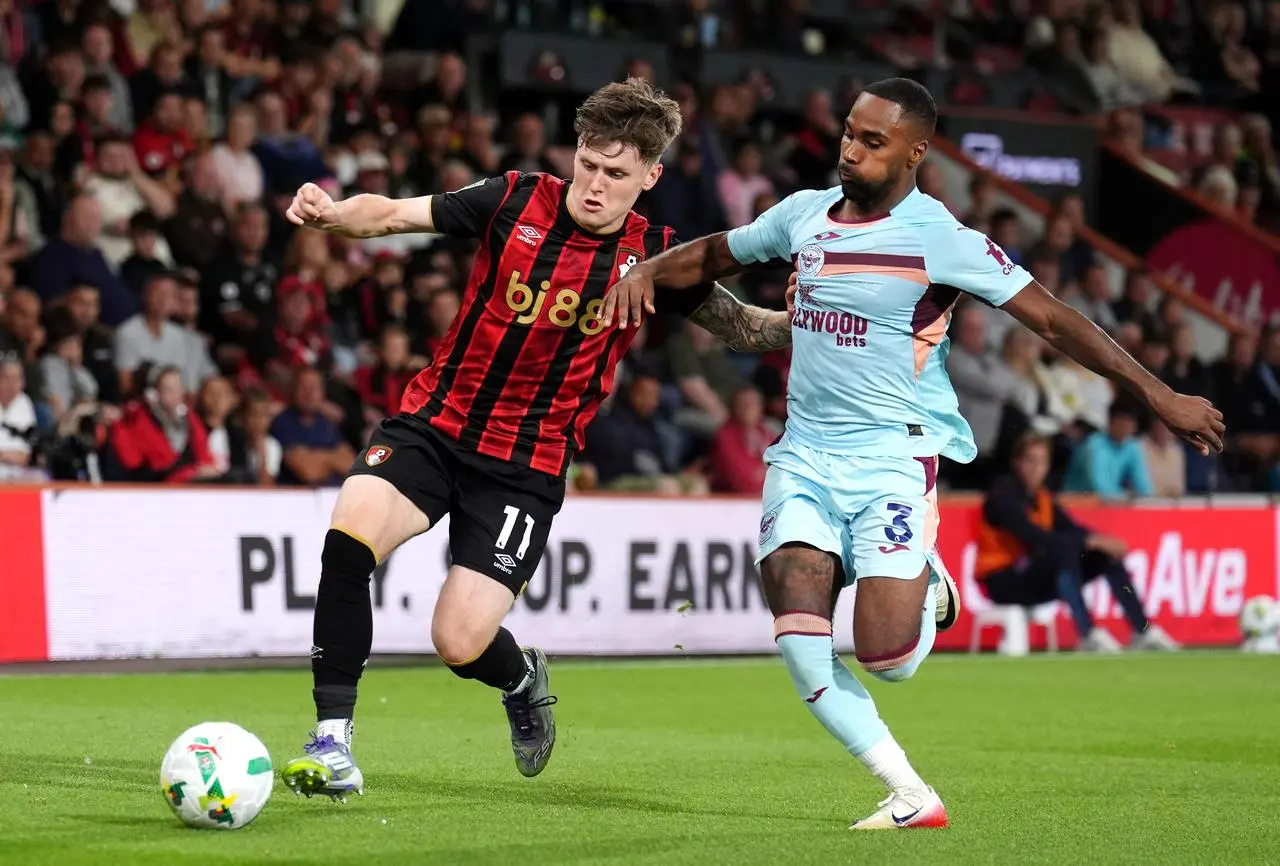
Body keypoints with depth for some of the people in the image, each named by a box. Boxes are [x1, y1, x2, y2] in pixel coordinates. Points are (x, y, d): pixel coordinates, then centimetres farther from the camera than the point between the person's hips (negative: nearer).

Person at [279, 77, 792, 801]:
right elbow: (392, 215, -4)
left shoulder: (655, 258, -3)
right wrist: (332, 212, -24)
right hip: (433, 423, 1)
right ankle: (334, 742, -16)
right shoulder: (517, 201, -3)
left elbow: (744, 326, 7)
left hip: (527, 465, -1)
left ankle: (525, 681, 30)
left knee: (459, 643, -11)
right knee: (348, 537, -28)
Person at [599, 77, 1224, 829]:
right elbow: (714, 255, 23)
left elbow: (1051, 317, -8)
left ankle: (928, 588, 21)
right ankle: (912, 797, 0)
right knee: (801, 644, -13)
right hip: (804, 456, 4)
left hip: (893, 458, -4)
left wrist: (1158, 393, -9)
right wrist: (645, 271, 2)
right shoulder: (804, 214, 6)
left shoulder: (941, 239, -9)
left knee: (885, 657, -16)